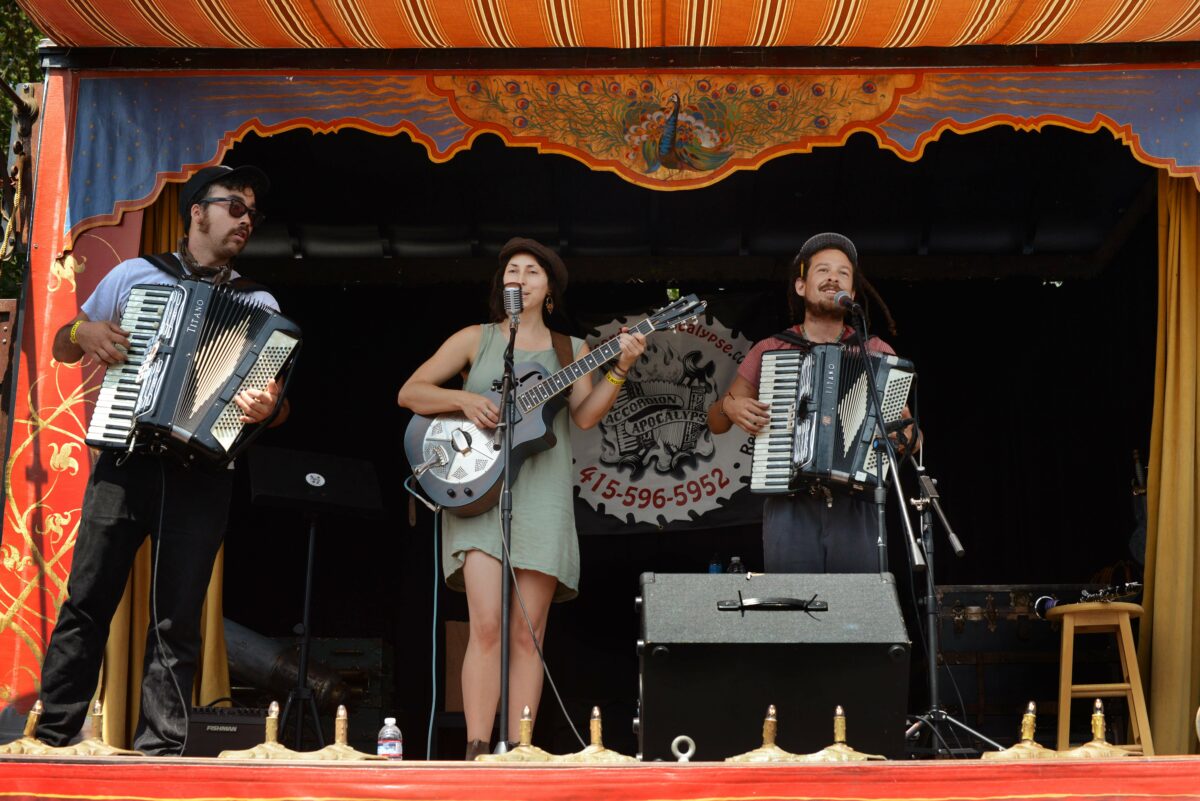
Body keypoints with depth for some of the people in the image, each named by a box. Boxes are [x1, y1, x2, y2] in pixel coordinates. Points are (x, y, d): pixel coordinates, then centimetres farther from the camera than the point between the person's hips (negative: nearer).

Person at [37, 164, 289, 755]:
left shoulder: (259, 306, 14)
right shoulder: (136, 275, 14)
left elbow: (278, 404, 8)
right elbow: (62, 347, 20)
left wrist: (268, 407, -16)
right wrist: (84, 333, -4)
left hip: (201, 475, 0)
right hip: (125, 460, 0)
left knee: (177, 619, -2)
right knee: (86, 602, -4)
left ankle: (160, 748, 0)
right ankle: (53, 736, 2)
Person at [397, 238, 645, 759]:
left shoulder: (570, 350, 15)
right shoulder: (475, 339, 11)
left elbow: (585, 415, 0)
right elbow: (409, 393, 8)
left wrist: (619, 369, -13)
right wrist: (464, 400, -9)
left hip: (542, 495, 2)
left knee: (527, 633, -2)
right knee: (487, 624, -15)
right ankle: (476, 750, -13)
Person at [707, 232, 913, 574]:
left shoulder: (876, 352, 11)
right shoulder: (769, 351, 12)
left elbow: (911, 436, 14)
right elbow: (715, 423, 19)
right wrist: (729, 406, -3)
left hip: (856, 509, 0)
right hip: (789, 508, 0)